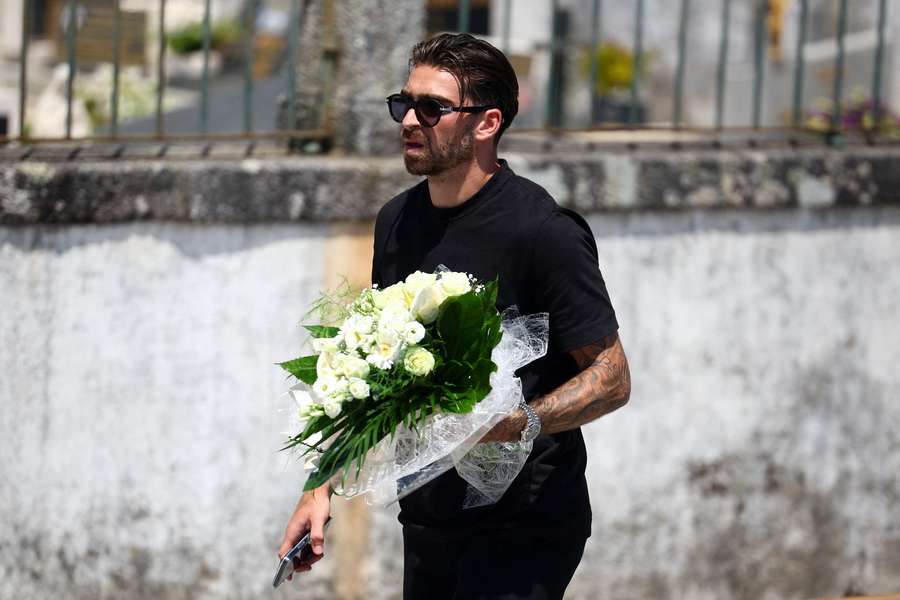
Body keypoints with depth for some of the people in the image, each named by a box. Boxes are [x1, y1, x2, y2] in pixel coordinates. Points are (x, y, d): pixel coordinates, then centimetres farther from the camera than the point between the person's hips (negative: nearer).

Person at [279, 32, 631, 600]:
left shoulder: (542, 230, -14)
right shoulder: (398, 221, 8)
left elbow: (612, 378, -13)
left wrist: (519, 424, -28)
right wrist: (323, 486, 12)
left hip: (522, 527, -7)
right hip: (427, 520, 7)